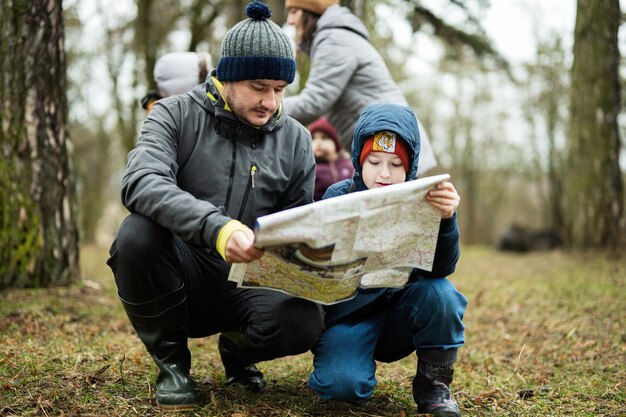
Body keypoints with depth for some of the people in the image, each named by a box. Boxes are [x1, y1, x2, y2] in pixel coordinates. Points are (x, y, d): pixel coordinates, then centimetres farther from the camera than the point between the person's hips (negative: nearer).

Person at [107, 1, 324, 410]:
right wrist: (215, 226, -42)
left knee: (306, 318, -29)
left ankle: (237, 350, 9)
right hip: (178, 279, -1)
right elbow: (139, 183, -26)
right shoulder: (176, 115, -6)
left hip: (245, 286, 2)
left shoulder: (295, 141, 4)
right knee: (137, 233, -33)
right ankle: (172, 362, -8)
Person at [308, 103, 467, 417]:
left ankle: (433, 384, -5)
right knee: (341, 385, -28)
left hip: (402, 313, 2)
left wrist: (446, 219, -36)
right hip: (348, 312, -1)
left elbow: (441, 269, -18)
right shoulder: (338, 197, -5)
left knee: (440, 292, -29)